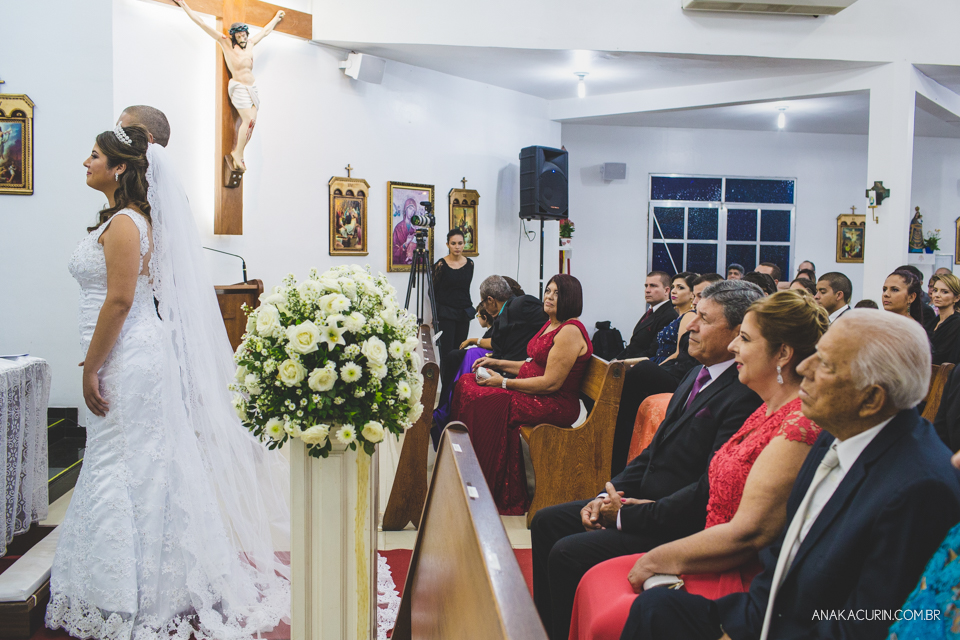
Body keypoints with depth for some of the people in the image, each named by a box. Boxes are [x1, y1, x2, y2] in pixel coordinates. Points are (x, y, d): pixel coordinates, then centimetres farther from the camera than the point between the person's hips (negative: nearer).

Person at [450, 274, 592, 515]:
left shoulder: (570, 332, -17)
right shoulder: (551, 324, 14)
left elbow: (551, 383, -22)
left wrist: (504, 383, -16)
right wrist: (497, 363, 11)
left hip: (556, 404, -10)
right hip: (534, 394, 10)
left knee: (484, 401, -24)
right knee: (467, 383, 2)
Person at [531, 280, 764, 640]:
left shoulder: (743, 397, -22)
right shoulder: (700, 374, 9)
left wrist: (626, 516, -18)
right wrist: (610, 495, 2)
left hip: (678, 525, -10)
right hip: (641, 500, 10)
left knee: (568, 553, -20)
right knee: (547, 522, 8)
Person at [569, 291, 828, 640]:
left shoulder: (799, 425, -21)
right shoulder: (769, 411, 11)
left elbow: (748, 533, -23)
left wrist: (658, 559, -13)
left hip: (742, 579, -9)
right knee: (598, 579, 2)